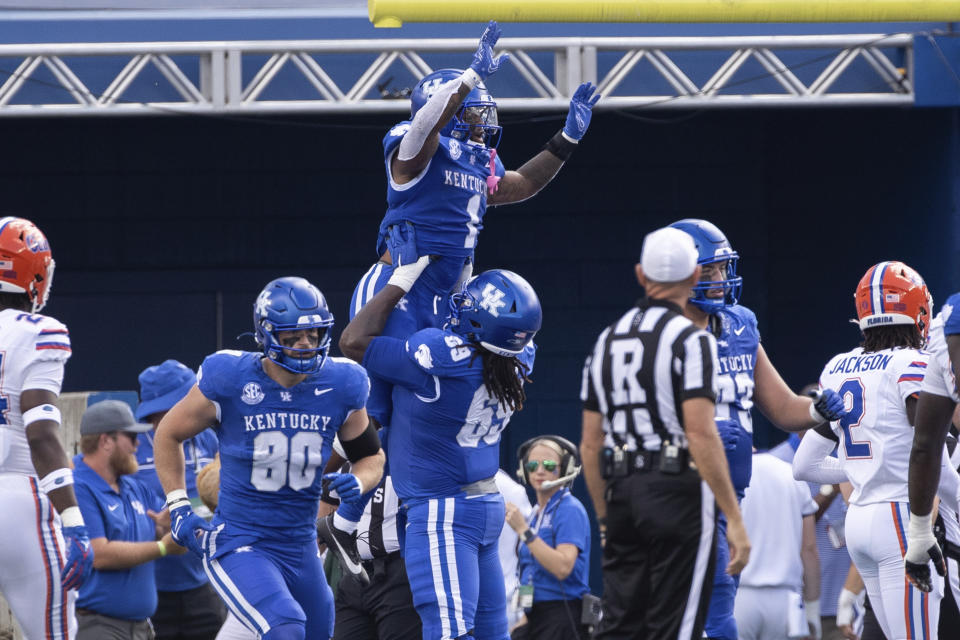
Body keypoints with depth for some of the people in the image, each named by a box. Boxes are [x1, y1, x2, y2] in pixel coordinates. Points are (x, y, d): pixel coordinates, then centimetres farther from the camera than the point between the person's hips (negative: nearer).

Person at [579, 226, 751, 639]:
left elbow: (591, 444, 15)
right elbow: (701, 434, -17)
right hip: (678, 489, -6)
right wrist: (734, 518, -16)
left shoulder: (608, 341, 13)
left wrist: (606, 517, 23)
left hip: (623, 493, 6)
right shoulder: (690, 340, -8)